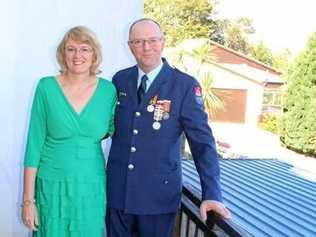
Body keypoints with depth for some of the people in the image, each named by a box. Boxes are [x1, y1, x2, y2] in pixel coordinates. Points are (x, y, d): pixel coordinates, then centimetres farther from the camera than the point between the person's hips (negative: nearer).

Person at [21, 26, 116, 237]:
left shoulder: (108, 90, -2)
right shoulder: (46, 87, -7)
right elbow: (34, 144, -5)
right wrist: (28, 199, -6)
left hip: (92, 187, 2)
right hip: (53, 187, -1)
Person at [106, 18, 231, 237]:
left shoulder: (185, 85, -10)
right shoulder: (120, 80, 2)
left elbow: (203, 142, -11)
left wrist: (212, 194, -16)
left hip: (158, 193, -3)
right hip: (117, 189, 3)